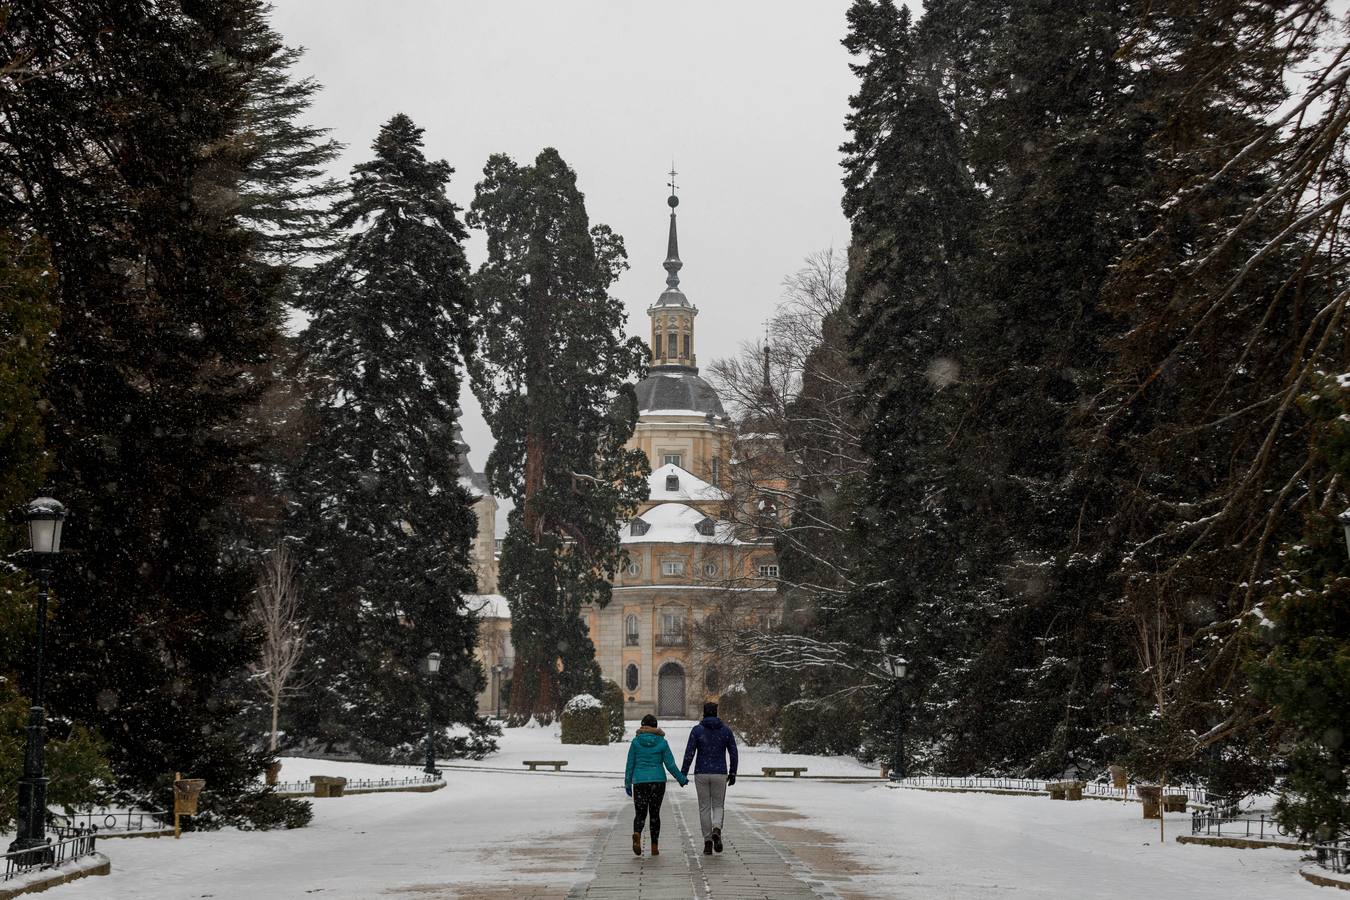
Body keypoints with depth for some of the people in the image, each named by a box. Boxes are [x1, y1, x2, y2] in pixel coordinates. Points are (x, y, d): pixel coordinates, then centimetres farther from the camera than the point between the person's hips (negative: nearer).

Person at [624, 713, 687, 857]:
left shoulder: (636, 741, 0)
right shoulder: (662, 742, -1)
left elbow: (630, 764, 1)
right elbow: (670, 764, -1)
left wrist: (627, 784, 10)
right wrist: (681, 779, 13)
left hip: (640, 781, 0)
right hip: (658, 780, 0)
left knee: (640, 813, 5)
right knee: (654, 813, 12)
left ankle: (637, 834, -26)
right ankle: (654, 846, 9)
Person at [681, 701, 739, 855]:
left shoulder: (697, 730, -4)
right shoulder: (726, 730, 1)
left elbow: (689, 753, -9)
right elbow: (733, 753, 3)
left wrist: (683, 774, -3)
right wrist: (732, 773, 13)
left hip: (701, 774, -1)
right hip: (720, 773, 1)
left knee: (704, 808, 9)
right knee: (718, 806, 12)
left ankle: (707, 842, 5)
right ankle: (716, 830, -18)